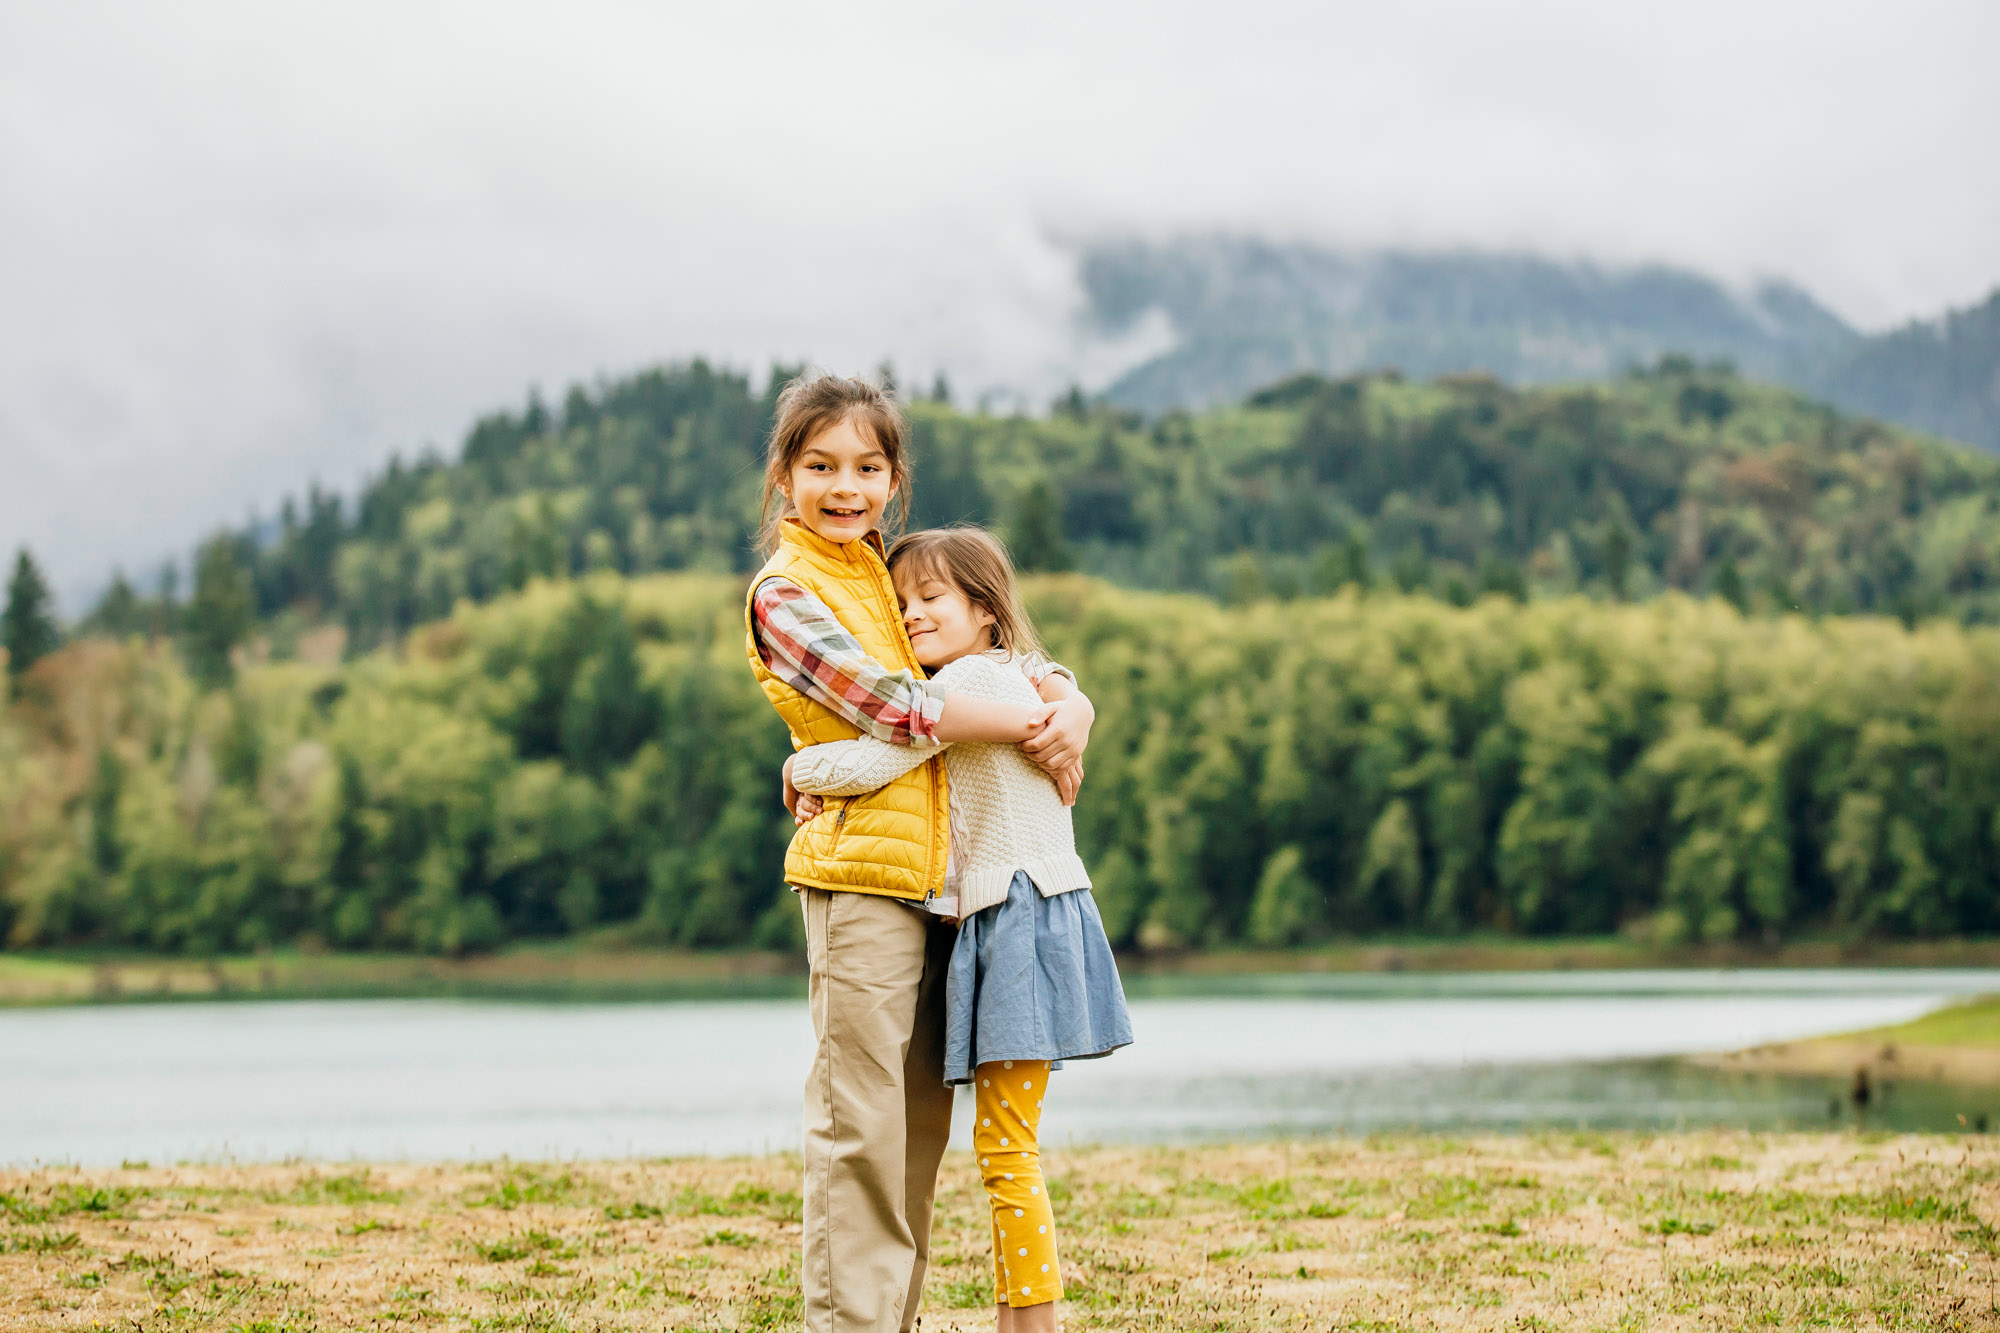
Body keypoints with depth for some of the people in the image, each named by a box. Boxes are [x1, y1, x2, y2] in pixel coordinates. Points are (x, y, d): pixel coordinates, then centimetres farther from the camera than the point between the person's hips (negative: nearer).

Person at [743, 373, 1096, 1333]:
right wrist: (1028, 728, -9)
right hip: (859, 875, -7)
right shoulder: (783, 591, -4)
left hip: (936, 875, 7)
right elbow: (887, 705, -14)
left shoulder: (896, 576, 19)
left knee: (920, 1127, 9)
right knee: (858, 1127, -7)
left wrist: (1068, 706, -2)